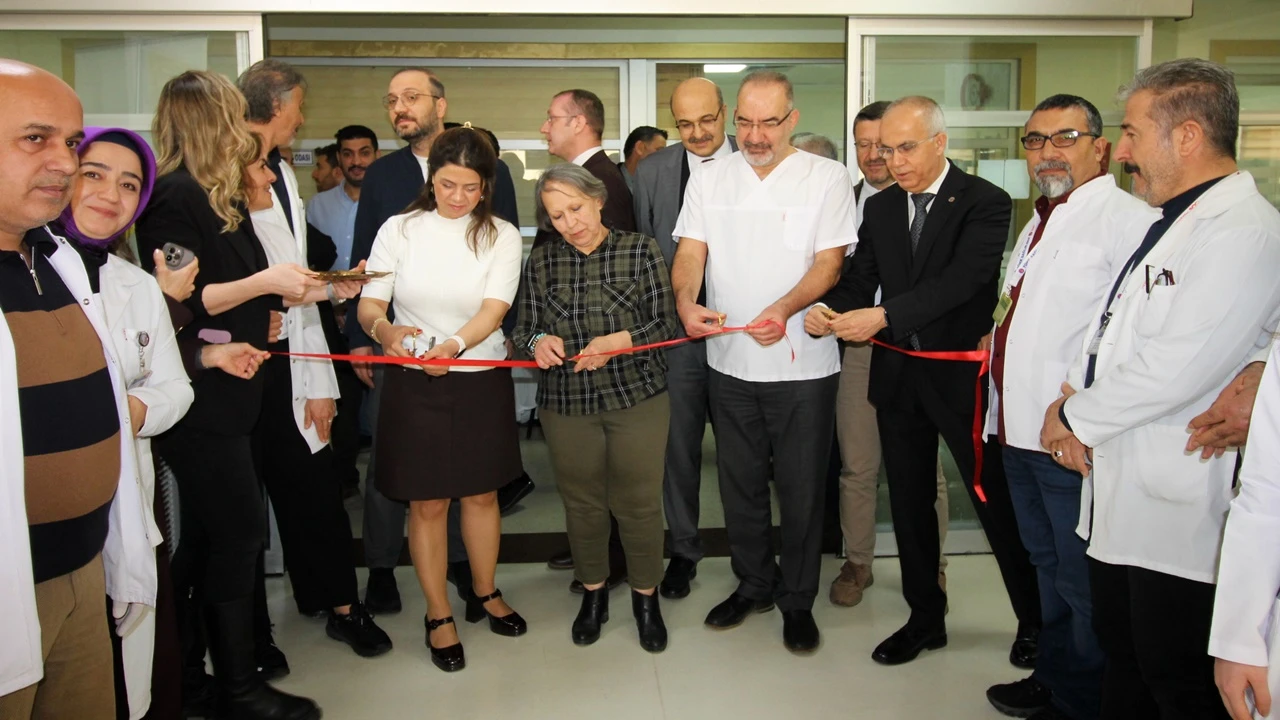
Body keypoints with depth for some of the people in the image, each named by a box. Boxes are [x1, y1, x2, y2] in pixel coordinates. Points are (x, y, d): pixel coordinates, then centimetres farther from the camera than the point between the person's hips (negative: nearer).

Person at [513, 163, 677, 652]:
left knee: (639, 503, 6)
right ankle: (593, 591, 36)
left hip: (637, 398, -2)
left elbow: (664, 324, -6)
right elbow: (523, 328, 7)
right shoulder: (541, 262, 4)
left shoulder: (640, 251, -4)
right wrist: (538, 342, -16)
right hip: (566, 405, 2)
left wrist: (616, 342, -21)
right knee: (581, 502, 15)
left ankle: (645, 595, 28)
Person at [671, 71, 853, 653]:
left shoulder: (828, 178, -2)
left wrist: (784, 308, -28)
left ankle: (797, 598, 26)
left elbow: (829, 263, -9)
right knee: (739, 482, 15)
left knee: (801, 488, 6)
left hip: (803, 365, -3)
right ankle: (754, 583, 35)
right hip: (730, 362, 3)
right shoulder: (708, 181, 7)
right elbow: (689, 252, 0)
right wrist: (686, 301, -22)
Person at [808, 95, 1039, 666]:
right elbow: (859, 279, 5)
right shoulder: (880, 207, 8)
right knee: (909, 502, 14)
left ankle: (1034, 620, 27)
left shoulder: (984, 202, -10)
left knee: (997, 501, 6)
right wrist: (829, 312, -17)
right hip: (898, 375, 6)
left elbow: (962, 280, -23)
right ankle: (925, 618, 31)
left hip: (961, 374, -5)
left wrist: (884, 315, -33)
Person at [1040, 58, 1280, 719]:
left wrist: (1075, 418, -11)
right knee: (1121, 660, 22)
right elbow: (1106, 327, 16)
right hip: (1117, 497, 9)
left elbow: (1171, 372, -25)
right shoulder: (1170, 221, 14)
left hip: (1177, 514, -9)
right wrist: (1071, 398, -2)